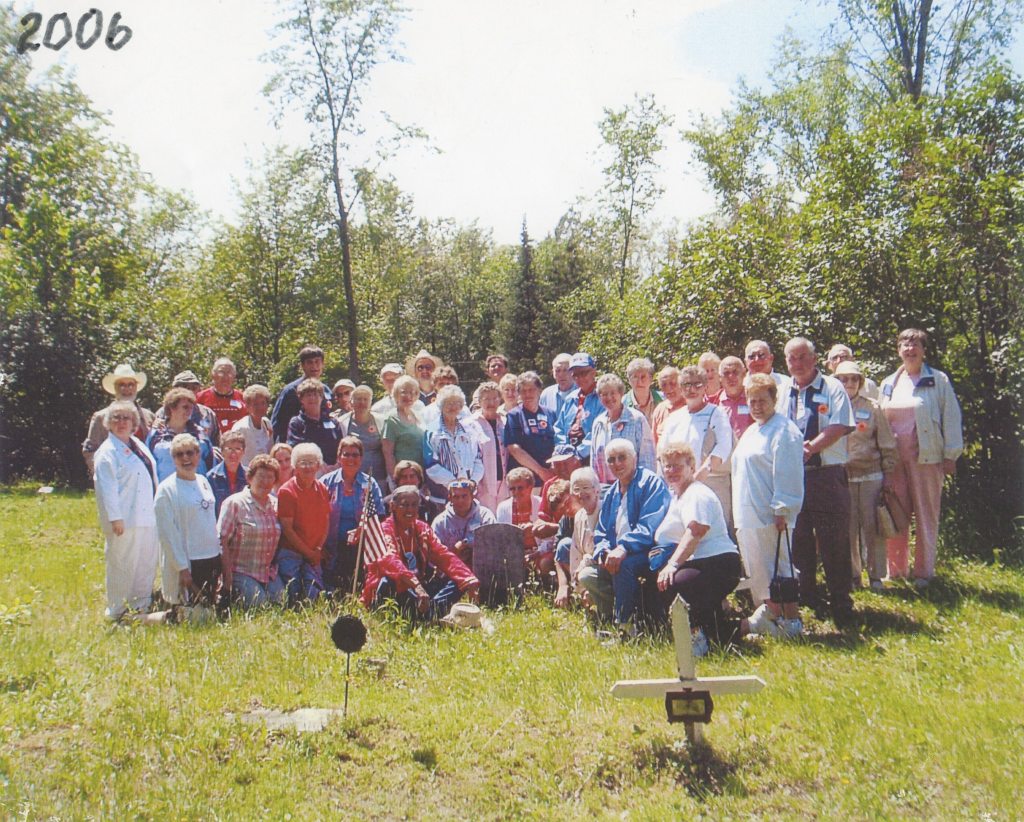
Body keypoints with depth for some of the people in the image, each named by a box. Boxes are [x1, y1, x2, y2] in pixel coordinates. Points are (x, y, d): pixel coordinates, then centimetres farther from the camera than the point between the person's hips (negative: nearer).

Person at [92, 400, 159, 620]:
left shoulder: (138, 444, 15)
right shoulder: (107, 452, -9)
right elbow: (106, 488, -14)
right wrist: (115, 518, -18)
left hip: (147, 515, 8)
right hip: (125, 519, -8)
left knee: (148, 561, 12)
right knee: (123, 565, 0)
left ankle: (142, 606, 25)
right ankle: (116, 611, 12)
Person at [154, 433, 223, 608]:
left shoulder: (203, 481, 11)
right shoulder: (166, 489, -10)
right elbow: (167, 534, -12)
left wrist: (219, 551, 13)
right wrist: (182, 568, -15)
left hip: (212, 558, 7)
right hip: (188, 563, -7)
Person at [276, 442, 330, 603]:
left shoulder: (322, 490, 7)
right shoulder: (287, 491, -10)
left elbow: (326, 522, 11)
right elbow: (287, 528, -12)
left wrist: (318, 549, -4)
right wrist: (308, 552, -11)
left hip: (313, 554, 5)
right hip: (290, 552, -5)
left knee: (315, 594, -1)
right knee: (292, 597, -6)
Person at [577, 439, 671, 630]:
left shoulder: (651, 482, -7)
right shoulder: (611, 494, 16)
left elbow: (650, 526, -20)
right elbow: (601, 533, 14)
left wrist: (623, 549, -32)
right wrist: (603, 553, -10)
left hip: (649, 556, -8)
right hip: (616, 556, 8)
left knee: (622, 564, -34)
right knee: (587, 576, -8)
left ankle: (624, 625, -19)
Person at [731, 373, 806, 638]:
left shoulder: (784, 430, -10)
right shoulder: (751, 431, 19)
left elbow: (788, 475, -16)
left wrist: (782, 510, -20)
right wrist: (739, 512, 22)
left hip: (769, 516, -9)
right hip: (747, 515, 9)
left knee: (777, 567, -4)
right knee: (757, 569, 13)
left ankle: (791, 621, 4)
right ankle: (768, 613, 23)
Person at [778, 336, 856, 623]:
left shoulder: (832, 387, 1)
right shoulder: (780, 390, 13)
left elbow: (838, 427, -10)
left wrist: (810, 448, -22)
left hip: (827, 474, -4)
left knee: (834, 541, -2)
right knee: (798, 540, 11)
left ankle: (841, 603, 7)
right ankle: (805, 597, 24)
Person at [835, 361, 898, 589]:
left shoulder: (872, 407, 5)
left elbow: (886, 443, 7)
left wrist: (888, 473, 3)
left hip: (870, 474, 0)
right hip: (841, 475, 0)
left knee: (872, 525, 0)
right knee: (847, 528, 3)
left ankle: (876, 575, 10)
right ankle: (852, 575, 14)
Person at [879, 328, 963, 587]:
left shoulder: (938, 380, 1)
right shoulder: (889, 383, 13)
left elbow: (951, 418, -1)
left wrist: (950, 455, -6)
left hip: (926, 457, -4)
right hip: (894, 458, 4)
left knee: (926, 516, 2)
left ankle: (924, 571, 9)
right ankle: (896, 569, 14)